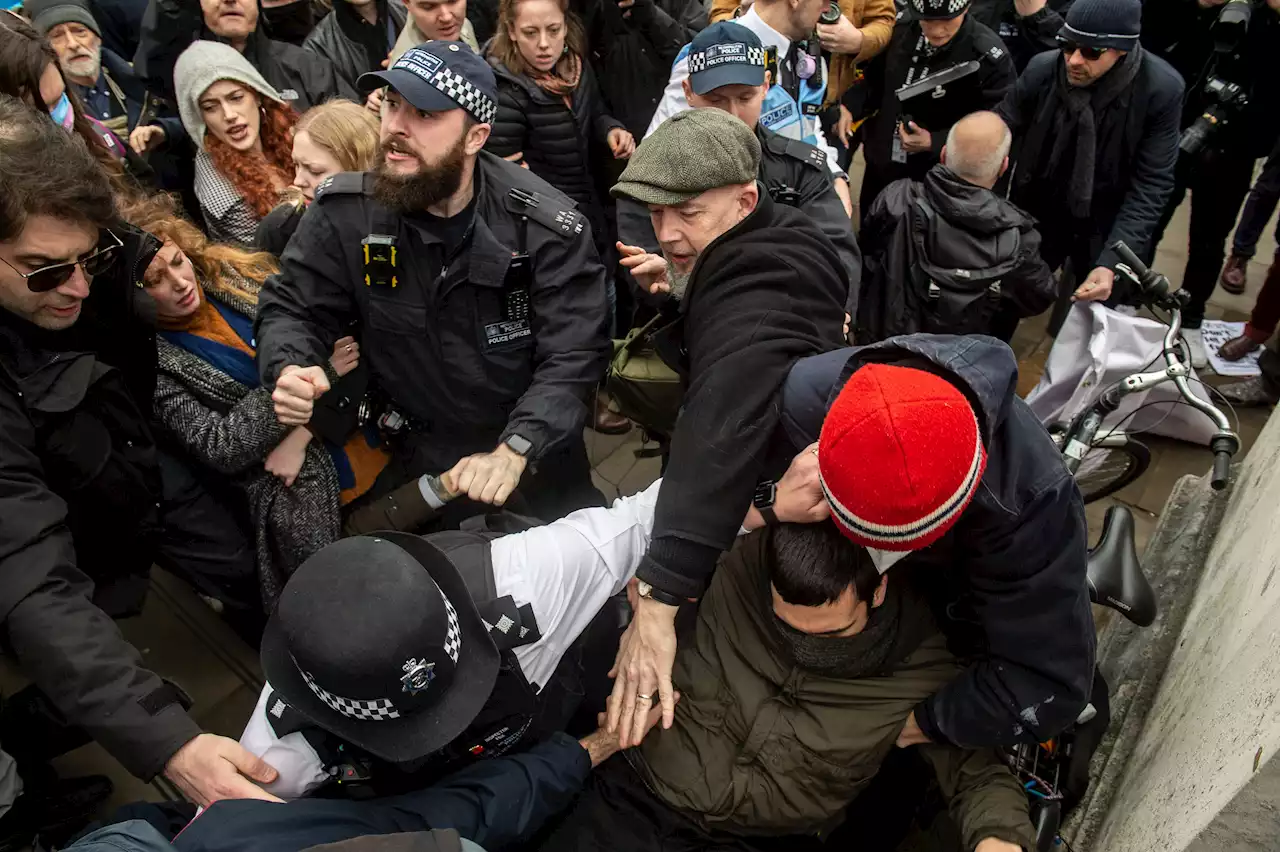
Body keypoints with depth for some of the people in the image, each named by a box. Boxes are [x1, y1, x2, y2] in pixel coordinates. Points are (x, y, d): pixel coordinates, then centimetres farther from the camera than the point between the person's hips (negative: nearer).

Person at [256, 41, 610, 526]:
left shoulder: (544, 225, -18)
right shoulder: (346, 212, -12)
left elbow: (571, 357, -21)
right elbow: (291, 309, 0)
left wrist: (513, 453, -36)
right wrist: (290, 371, -25)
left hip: (536, 450, -1)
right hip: (416, 453, 1)